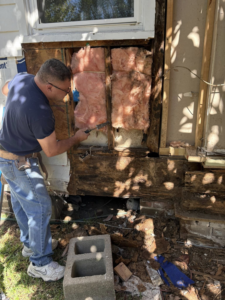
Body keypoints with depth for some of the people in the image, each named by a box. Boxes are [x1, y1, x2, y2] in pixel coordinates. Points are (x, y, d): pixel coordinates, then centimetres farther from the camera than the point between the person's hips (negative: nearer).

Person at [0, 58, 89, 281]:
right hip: (19, 163, -10)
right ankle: (39, 263, 18)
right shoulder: (40, 112, -34)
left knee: (21, 201, 22)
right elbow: (51, 150, -21)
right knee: (40, 208, 1)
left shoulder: (22, 78, -8)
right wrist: (77, 138, -7)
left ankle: (29, 243, 42)